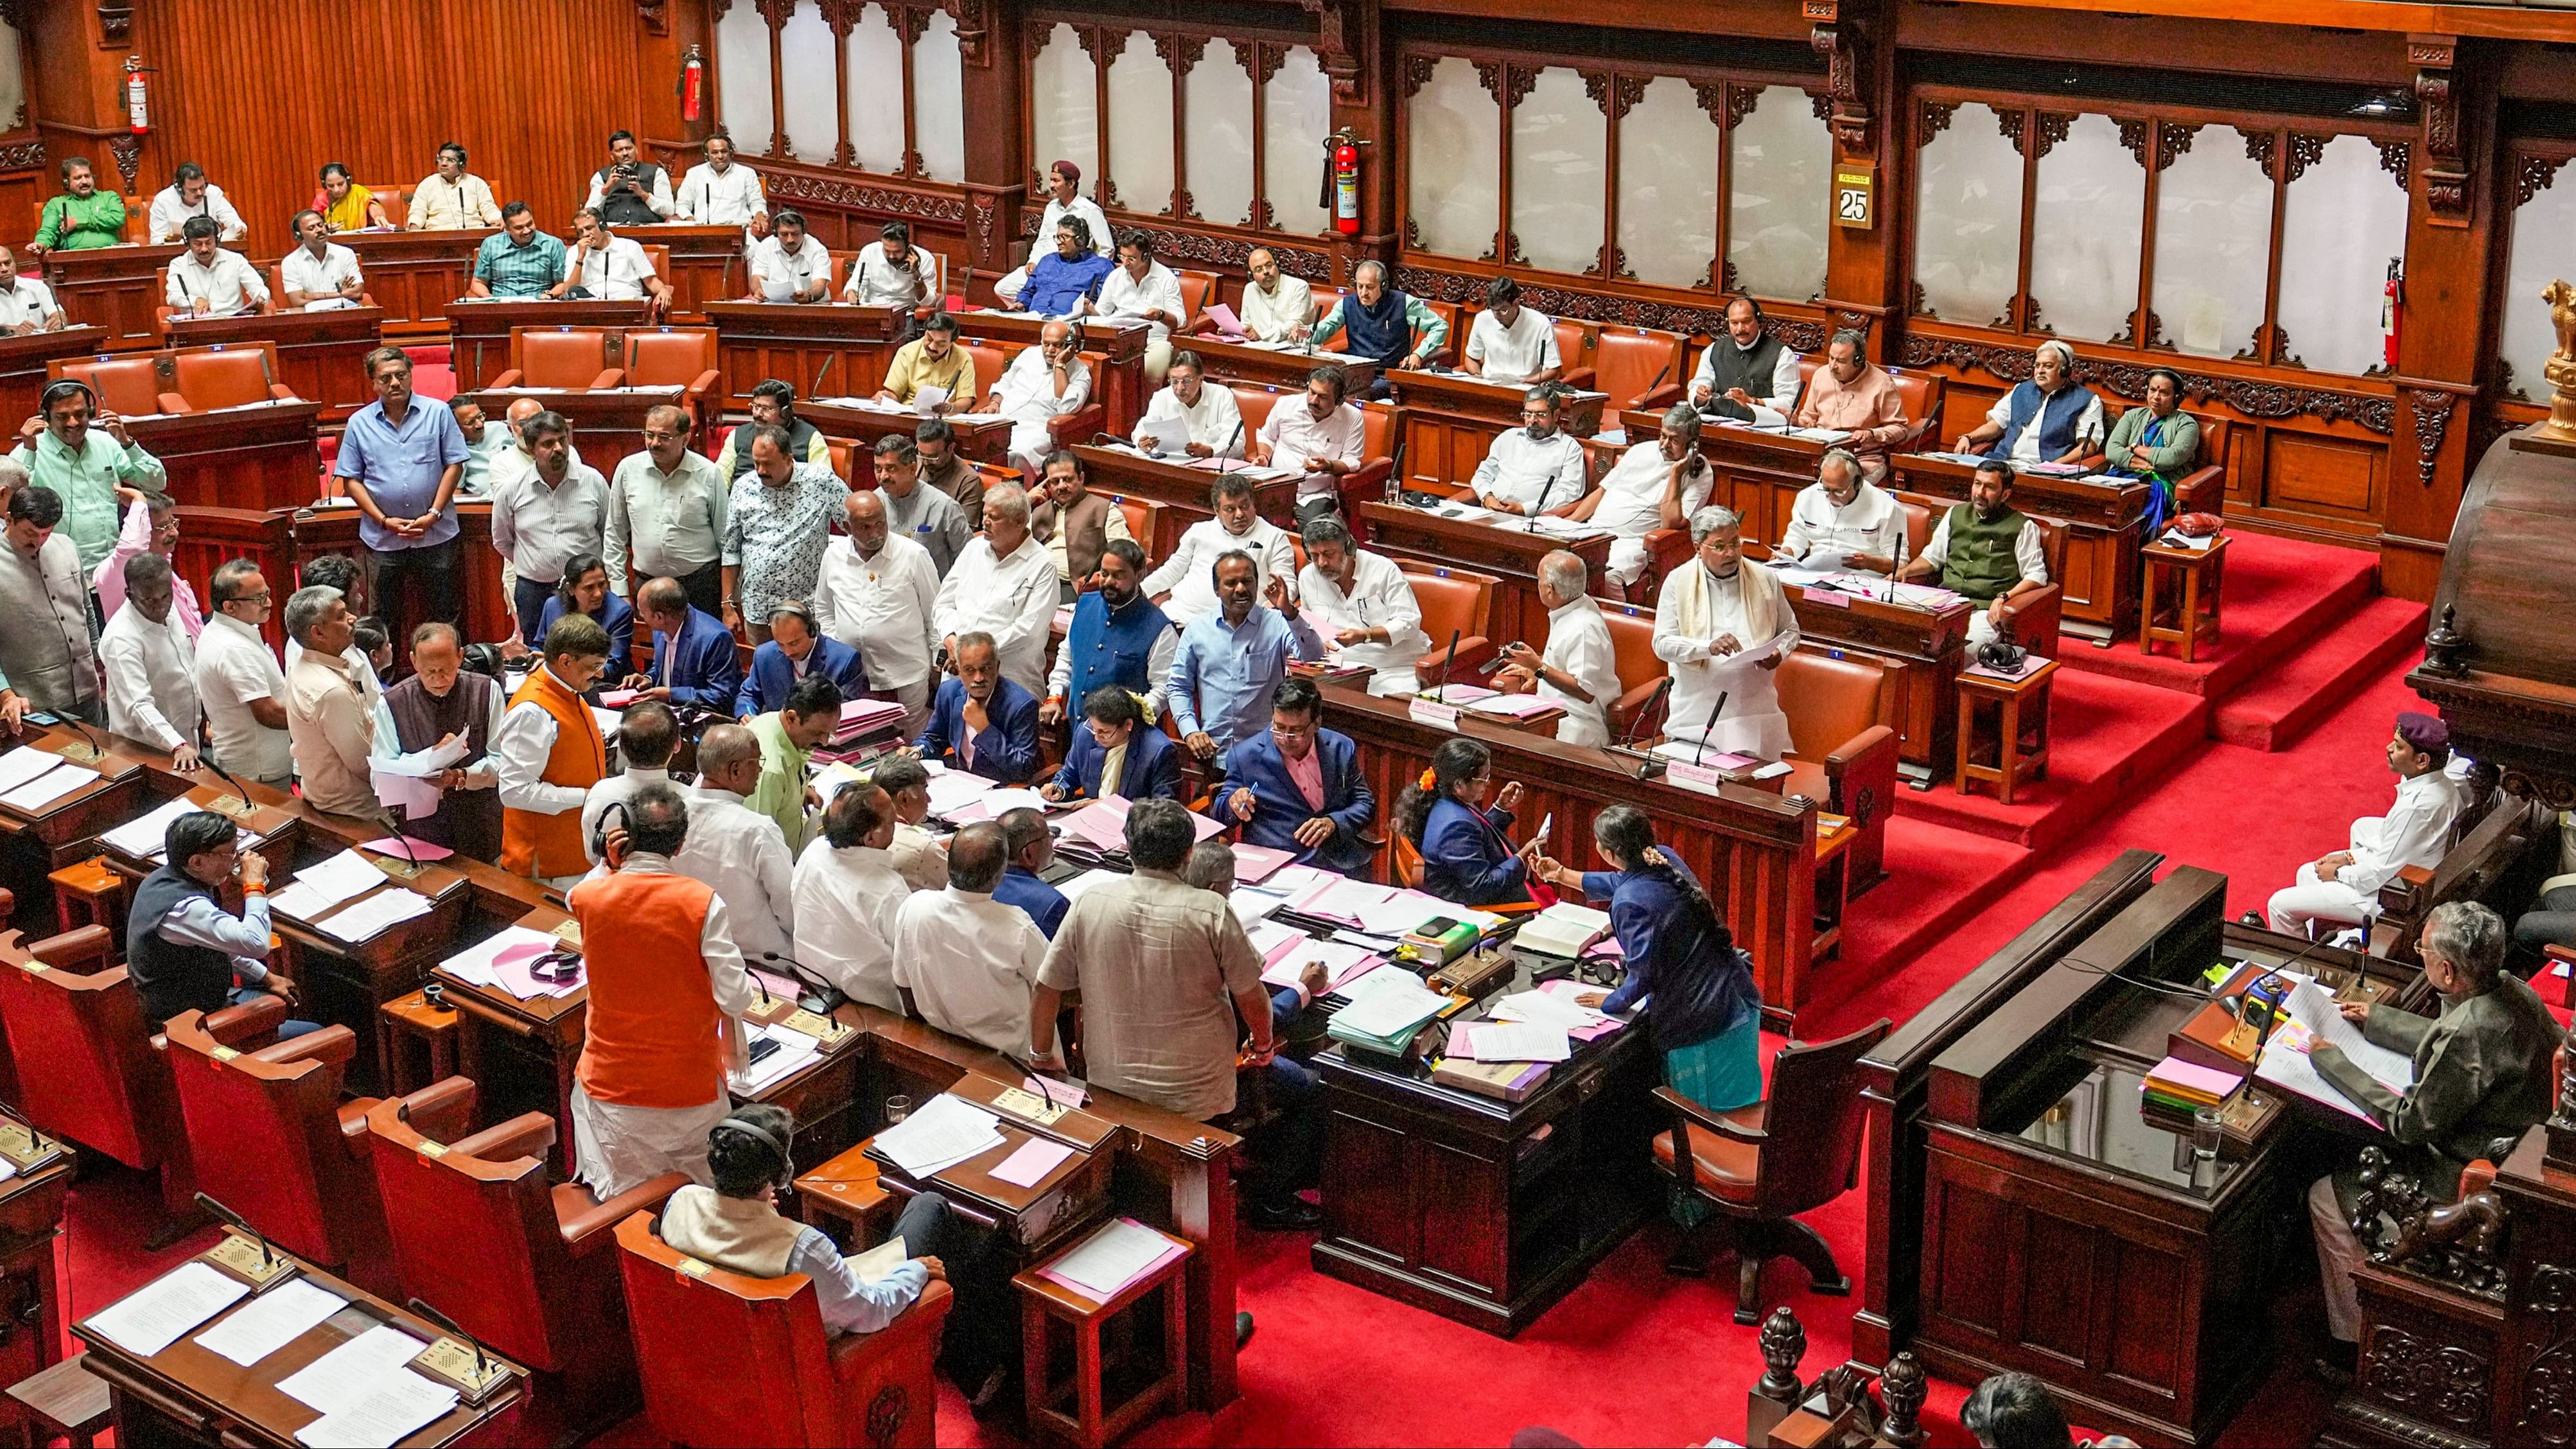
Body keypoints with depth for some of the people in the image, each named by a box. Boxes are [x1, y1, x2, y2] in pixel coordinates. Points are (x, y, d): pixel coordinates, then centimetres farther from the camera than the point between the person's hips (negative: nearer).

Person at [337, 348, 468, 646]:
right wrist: (385, 521, -8)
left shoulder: (438, 414, 0)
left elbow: (455, 465, -1)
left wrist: (433, 515, -10)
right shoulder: (359, 423, 3)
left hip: (436, 533, -1)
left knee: (445, 617, 6)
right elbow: (351, 480, 3)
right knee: (386, 621, 9)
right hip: (383, 539, 1)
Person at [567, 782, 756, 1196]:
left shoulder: (587, 897, -10)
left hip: (609, 1084, 1)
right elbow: (735, 999, -17)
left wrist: (612, 867, -2)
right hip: (688, 1088, -1)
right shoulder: (703, 902, -17)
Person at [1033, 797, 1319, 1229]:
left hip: (1110, 1089, 5)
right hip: (1197, 1096, -5)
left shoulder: (1089, 904, -9)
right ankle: (1271, 1201, 22)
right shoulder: (1210, 912, -18)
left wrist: (1042, 1057, 15)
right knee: (1308, 1091, 19)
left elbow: (1047, 989, -2)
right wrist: (1264, 1046, 11)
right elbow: (1253, 1000, -10)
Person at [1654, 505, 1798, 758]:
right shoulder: (1678, 582, 0)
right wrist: (1709, 647, -21)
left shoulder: (1766, 580, 7)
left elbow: (1790, 630, 19)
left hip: (1755, 710, 2)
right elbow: (1662, 644, -6)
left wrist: (1779, 653, -4)